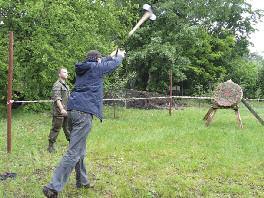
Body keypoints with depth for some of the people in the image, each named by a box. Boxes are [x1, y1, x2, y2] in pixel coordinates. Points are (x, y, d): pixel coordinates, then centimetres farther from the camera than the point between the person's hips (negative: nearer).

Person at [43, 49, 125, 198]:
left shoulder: (82, 68, 18)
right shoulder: (96, 67, 0)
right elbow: (114, 64, 15)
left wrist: (111, 56, 48)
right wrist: (120, 56, 36)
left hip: (72, 111, 9)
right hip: (84, 113, -9)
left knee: (80, 150, 19)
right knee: (74, 153, -10)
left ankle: (82, 181, 31)